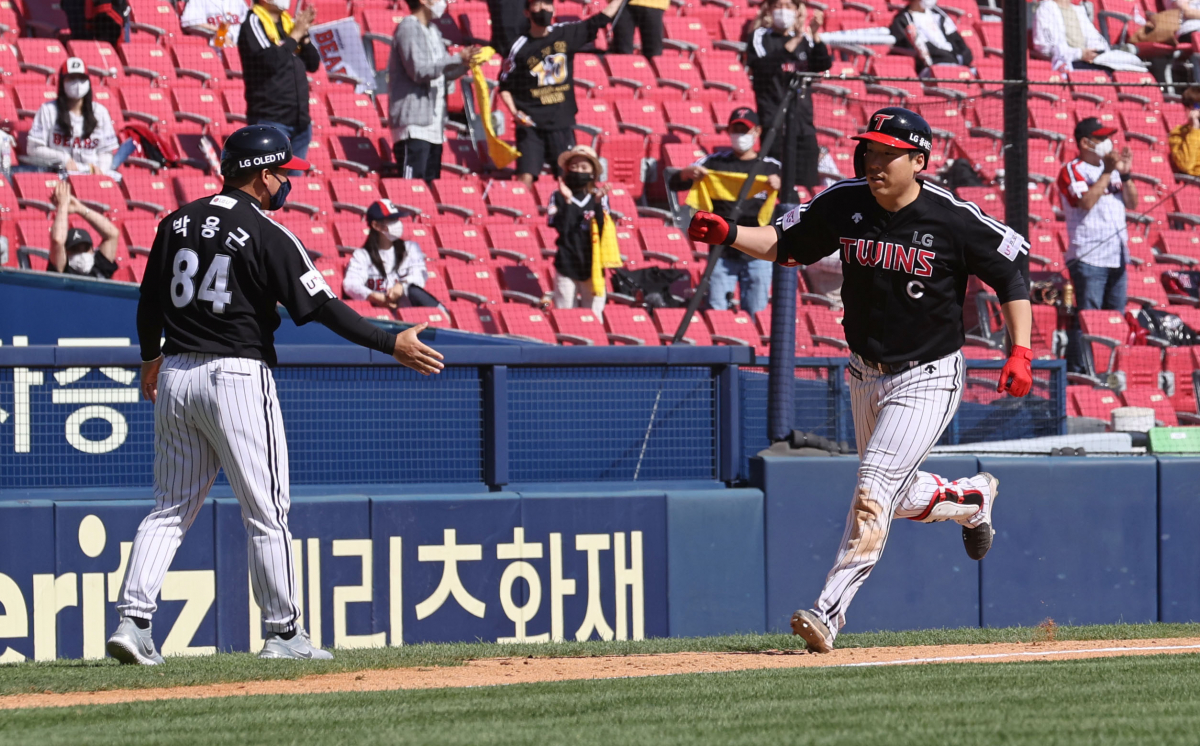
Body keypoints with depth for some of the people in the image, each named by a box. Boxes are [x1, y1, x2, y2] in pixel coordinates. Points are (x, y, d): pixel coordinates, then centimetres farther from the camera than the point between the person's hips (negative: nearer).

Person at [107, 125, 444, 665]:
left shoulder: (178, 223, 8)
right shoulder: (267, 235, -10)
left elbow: (150, 302, 15)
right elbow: (321, 307, -12)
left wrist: (150, 359, 32)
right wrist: (392, 344, -7)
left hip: (176, 375, 6)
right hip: (237, 375, -6)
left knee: (171, 508, 11)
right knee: (266, 511, 3)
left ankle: (133, 620, -2)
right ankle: (283, 635, 7)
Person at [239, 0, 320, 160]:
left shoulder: (288, 23, 14)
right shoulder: (254, 22, -6)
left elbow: (313, 64, 13)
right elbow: (270, 60, -21)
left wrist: (304, 35, -2)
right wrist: (295, 35, -11)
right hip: (270, 119, -7)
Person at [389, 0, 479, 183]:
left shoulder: (433, 31, 17)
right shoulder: (409, 29, -9)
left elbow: (444, 72, 17)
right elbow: (419, 71, -18)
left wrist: (466, 63, -2)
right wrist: (458, 59, -19)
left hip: (434, 121, 9)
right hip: (414, 121, -9)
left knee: (431, 181, 9)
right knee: (412, 186, -14)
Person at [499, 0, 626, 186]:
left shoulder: (566, 34, 5)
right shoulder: (520, 48, -3)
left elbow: (601, 19, 8)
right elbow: (505, 87, 2)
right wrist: (515, 113, -11)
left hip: (562, 123, 3)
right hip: (530, 124, -3)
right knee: (525, 176, -12)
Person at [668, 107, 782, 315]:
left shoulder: (770, 167, 5)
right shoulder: (716, 161, 8)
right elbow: (675, 184, 5)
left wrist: (780, 186, -27)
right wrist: (688, 173, -18)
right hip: (722, 253, 1)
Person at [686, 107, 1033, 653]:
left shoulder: (953, 220, -18)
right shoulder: (843, 204, -7)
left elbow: (1012, 269, -7)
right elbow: (784, 243, 6)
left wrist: (1021, 351, -15)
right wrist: (729, 235, -12)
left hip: (928, 378, -6)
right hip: (866, 375, 6)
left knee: (874, 490, -18)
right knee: (900, 497, 19)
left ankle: (829, 612, -19)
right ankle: (973, 497, 50)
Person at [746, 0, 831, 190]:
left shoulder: (804, 39, 14)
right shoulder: (761, 37, 1)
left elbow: (823, 65, 0)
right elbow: (762, 65, -17)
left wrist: (815, 36, -16)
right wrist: (793, 43, -28)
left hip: (804, 122, 5)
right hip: (775, 120, -5)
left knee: (809, 183, 2)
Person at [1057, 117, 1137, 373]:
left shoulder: (1111, 169, 18)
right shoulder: (1072, 171, -4)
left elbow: (1132, 203, 14)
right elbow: (1086, 202, -18)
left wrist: (1125, 174, 0)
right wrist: (1107, 172, -15)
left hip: (1117, 257, 7)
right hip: (1088, 258, -7)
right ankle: (1076, 369, -9)